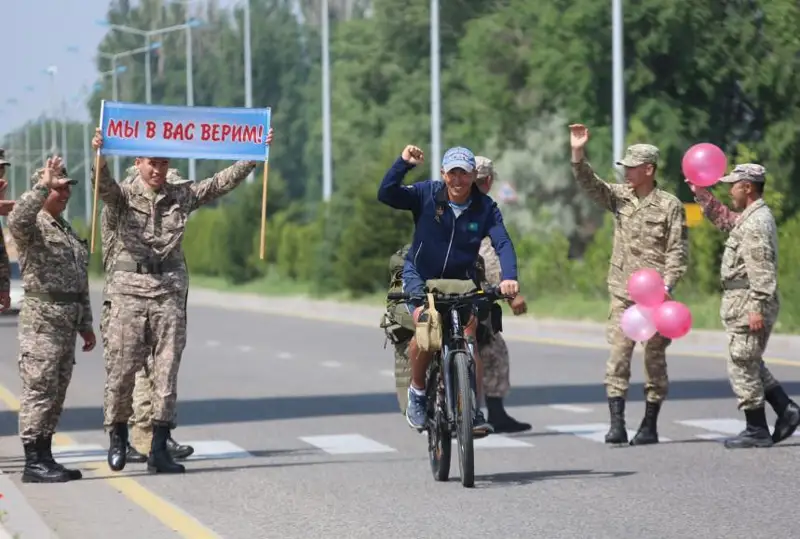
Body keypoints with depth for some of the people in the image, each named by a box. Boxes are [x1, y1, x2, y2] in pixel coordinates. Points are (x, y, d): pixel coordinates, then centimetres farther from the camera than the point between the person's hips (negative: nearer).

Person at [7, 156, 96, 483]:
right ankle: (33, 462, -9)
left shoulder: (66, 230, 21)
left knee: (57, 393, 10)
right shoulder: (33, 226, -5)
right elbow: (16, 219, -32)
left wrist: (85, 324, 23)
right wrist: (42, 185, -30)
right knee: (39, 389, -9)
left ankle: (45, 456, 16)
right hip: (41, 317, -9)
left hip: (68, 321, 9)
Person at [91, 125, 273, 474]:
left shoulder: (182, 196, 13)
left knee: (167, 372, 0)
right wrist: (100, 157, -39)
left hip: (170, 291, 3)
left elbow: (223, 182, 12)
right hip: (129, 290, -3)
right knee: (122, 367, 0)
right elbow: (103, 184, -18)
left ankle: (159, 449, 3)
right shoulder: (122, 196, 3)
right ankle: (117, 437, 18)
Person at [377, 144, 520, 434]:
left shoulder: (485, 207, -11)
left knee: (469, 338, -13)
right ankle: (417, 390, -3)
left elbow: (503, 243, -22)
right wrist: (404, 163, -42)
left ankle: (474, 412, -5)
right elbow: (386, 194, -26)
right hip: (420, 276, -2)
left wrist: (509, 277, -40)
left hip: (461, 280, 2)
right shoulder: (427, 194, -14)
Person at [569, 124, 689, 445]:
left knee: (654, 357, 3)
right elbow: (590, 184, -4)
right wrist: (578, 154, -18)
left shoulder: (670, 205, -4)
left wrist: (666, 286, -16)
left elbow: (678, 250, -6)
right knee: (617, 354, -5)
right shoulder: (619, 196, 8)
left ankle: (649, 425, 11)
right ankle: (616, 424, -7)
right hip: (622, 292, 3)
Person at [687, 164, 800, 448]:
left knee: (742, 366, -4)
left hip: (747, 304, -11)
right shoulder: (750, 217, 16)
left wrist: (757, 308, -27)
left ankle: (756, 431, 1)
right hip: (743, 303, 11)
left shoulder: (756, 222, -17)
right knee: (751, 364, 16)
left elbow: (762, 269, -24)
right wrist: (699, 192, 35)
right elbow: (722, 217, 36)